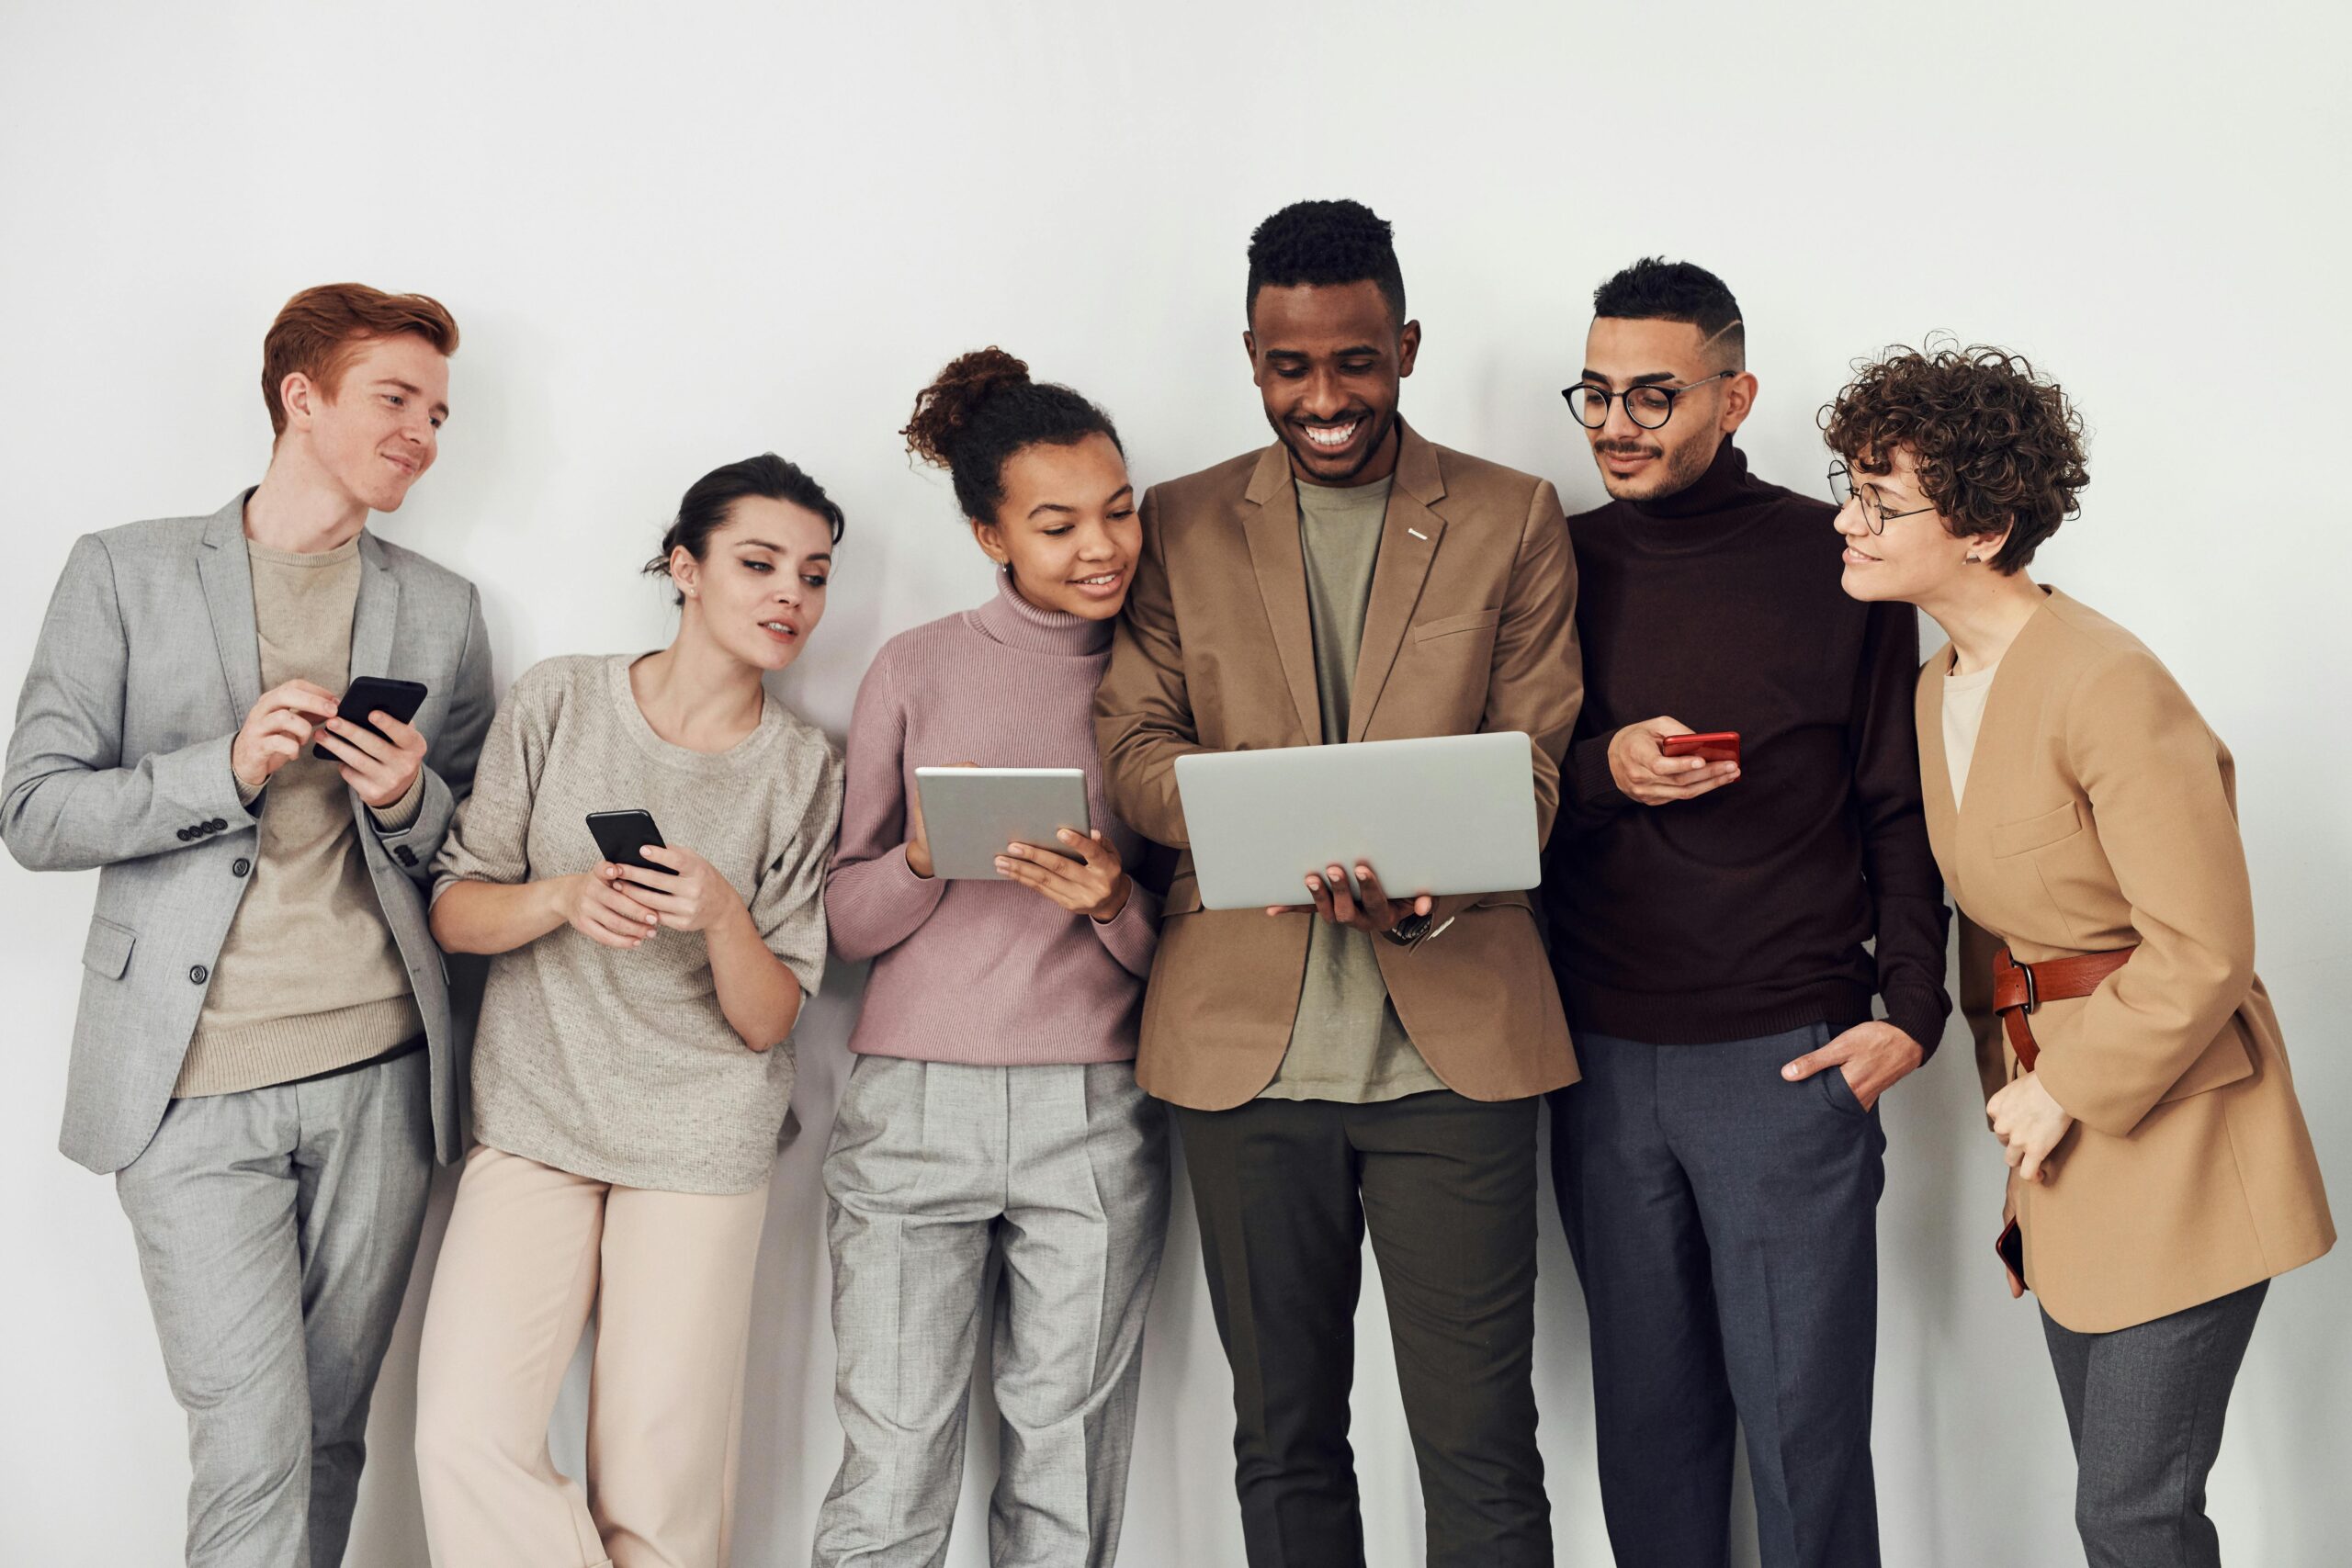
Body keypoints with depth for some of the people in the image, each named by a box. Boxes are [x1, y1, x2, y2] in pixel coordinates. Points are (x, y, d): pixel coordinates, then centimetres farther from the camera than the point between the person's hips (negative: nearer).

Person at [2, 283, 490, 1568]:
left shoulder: (441, 609, 12)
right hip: (196, 1081, -3)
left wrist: (409, 797, -6)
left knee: (330, 1437, 9)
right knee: (251, 1454, -6)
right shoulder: (125, 572, 4)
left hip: (380, 1073, 3)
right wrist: (229, 766, -15)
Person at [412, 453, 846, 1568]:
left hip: (700, 1141, 0)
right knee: (467, 1442, -13)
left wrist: (723, 918, -20)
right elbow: (453, 910, 3)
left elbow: (770, 1022, -1)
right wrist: (564, 898, -16)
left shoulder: (803, 768, 0)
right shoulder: (559, 702, 0)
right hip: (533, 1119, 1)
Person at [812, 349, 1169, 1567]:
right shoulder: (919, 668, 6)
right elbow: (846, 919, 6)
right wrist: (927, 859, -13)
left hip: (1097, 1113, 1)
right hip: (913, 1103, 0)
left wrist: (1113, 901, -12)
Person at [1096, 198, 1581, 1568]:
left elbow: (1532, 762, 2)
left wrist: (1429, 879, -20)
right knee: (1284, 1437, 13)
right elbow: (1136, 748, 3)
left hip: (1452, 1037, -1)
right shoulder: (1182, 526, 9)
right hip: (1245, 1037, 2)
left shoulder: (1514, 519, 6)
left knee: (1481, 1444, 1)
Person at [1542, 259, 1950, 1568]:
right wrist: (1599, 770, -10)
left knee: (1803, 1419, 1)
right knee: (1648, 1412, 12)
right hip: (1604, 1056, 3)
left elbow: (1900, 806, 2)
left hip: (1789, 1057, -3)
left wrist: (1912, 1010, -7)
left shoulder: (1833, 561, 0)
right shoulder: (1561, 564, 8)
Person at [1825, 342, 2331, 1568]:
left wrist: (2069, 1089, -14)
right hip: (2061, 1143, 8)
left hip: (2172, 1142, -8)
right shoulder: (1941, 687, 6)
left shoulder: (2108, 685, -21)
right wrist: (2016, 1093, 13)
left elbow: (2201, 950, -21)